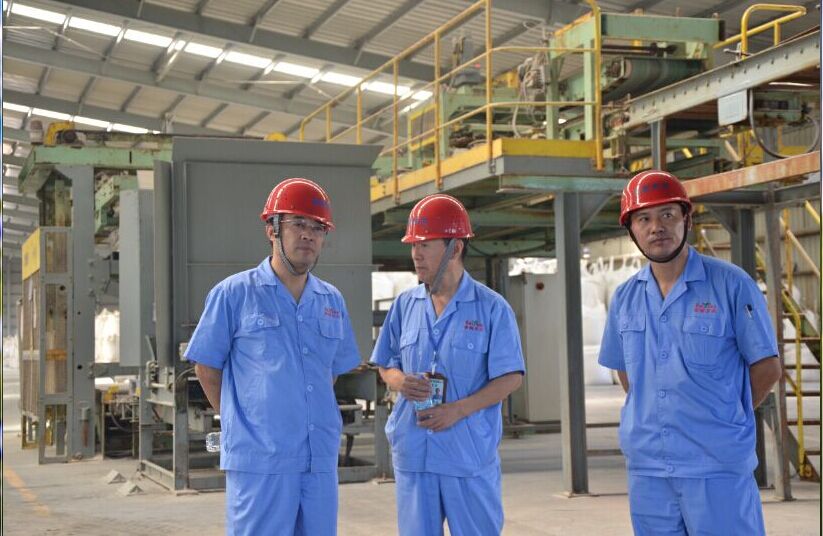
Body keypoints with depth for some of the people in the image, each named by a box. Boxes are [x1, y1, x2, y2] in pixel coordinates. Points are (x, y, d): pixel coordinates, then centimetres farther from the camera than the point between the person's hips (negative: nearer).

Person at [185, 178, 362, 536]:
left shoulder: (332, 301, 11)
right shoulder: (234, 294, -3)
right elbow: (207, 368, 3)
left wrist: (313, 416, 14)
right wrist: (240, 423, 7)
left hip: (322, 459, 5)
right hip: (259, 461, -5)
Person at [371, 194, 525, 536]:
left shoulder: (491, 308, -4)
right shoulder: (405, 305, 8)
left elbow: (511, 378, -6)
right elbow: (386, 365, 15)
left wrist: (458, 409, -17)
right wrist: (399, 381, -9)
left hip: (470, 454, -4)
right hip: (412, 453, 4)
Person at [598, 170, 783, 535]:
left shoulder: (731, 285, -6)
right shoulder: (625, 298, 8)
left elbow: (767, 367, -2)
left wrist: (721, 421, 3)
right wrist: (653, 417, 11)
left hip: (717, 466, -4)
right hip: (646, 468, 5)